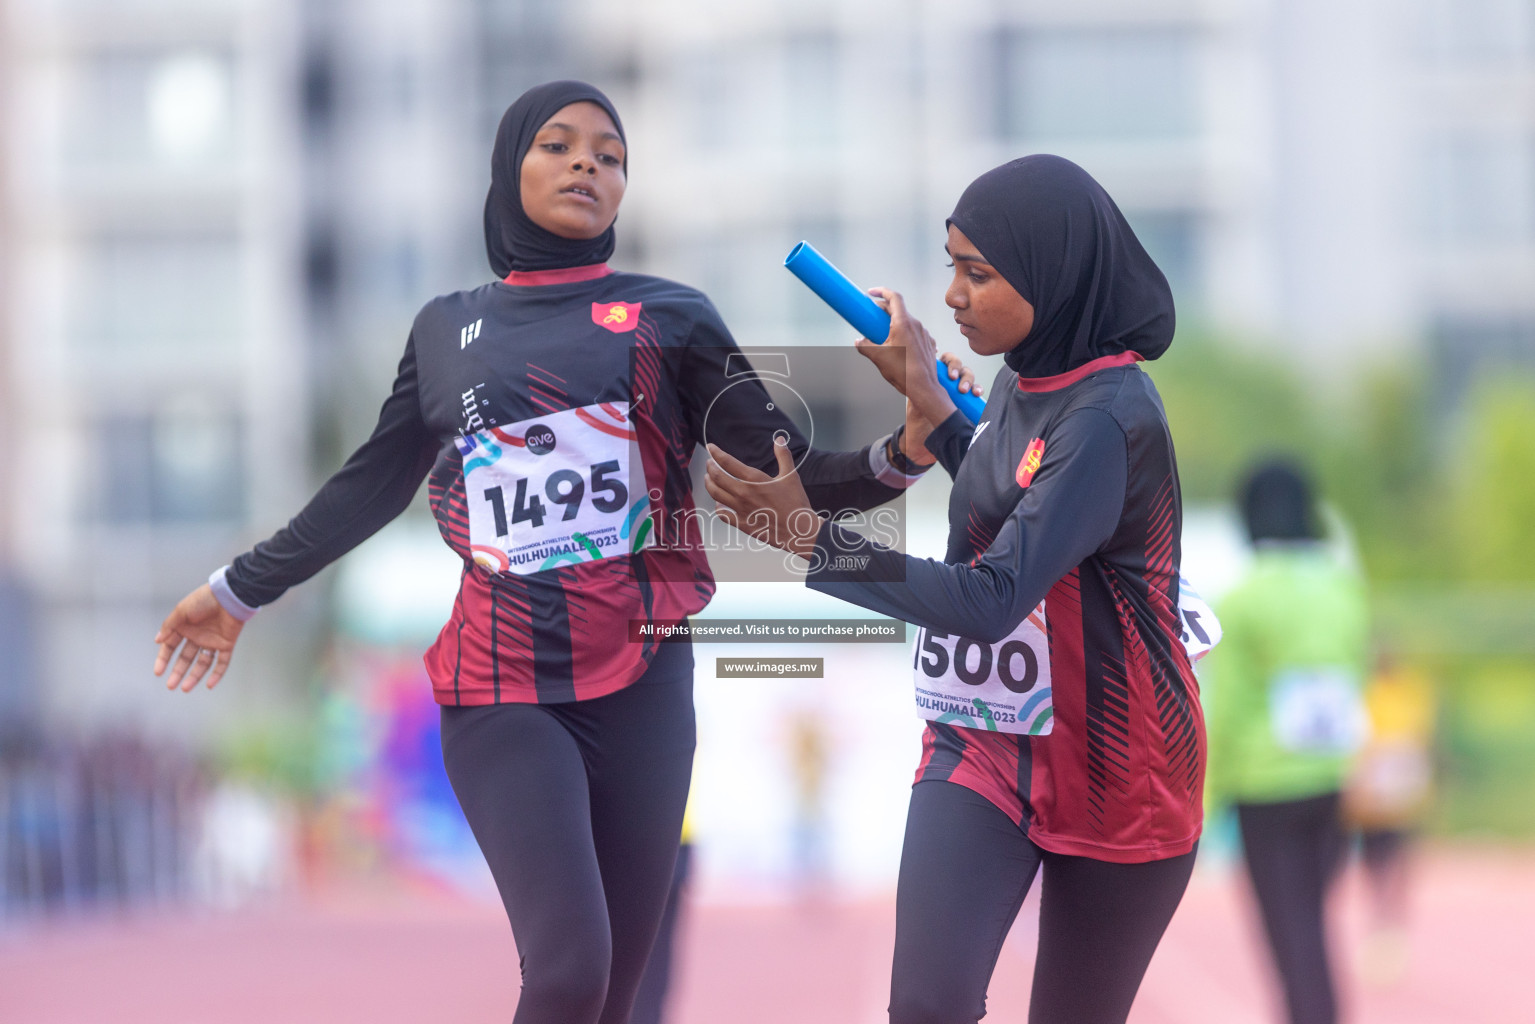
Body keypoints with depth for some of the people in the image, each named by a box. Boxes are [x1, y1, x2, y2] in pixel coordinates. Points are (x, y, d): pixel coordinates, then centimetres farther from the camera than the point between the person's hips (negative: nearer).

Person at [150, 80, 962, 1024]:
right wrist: (241, 591, 27)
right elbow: (372, 486, 22)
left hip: (640, 687, 0)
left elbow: (790, 477, 1)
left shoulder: (668, 318, 7)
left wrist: (901, 452, -17)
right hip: (501, 693, 0)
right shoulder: (446, 330, 11)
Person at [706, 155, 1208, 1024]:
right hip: (985, 746, 6)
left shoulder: (1108, 421, -22)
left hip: (1111, 769, -6)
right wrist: (925, 393, 16)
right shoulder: (1026, 383, 2)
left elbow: (991, 600, -30)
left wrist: (812, 537, -34)